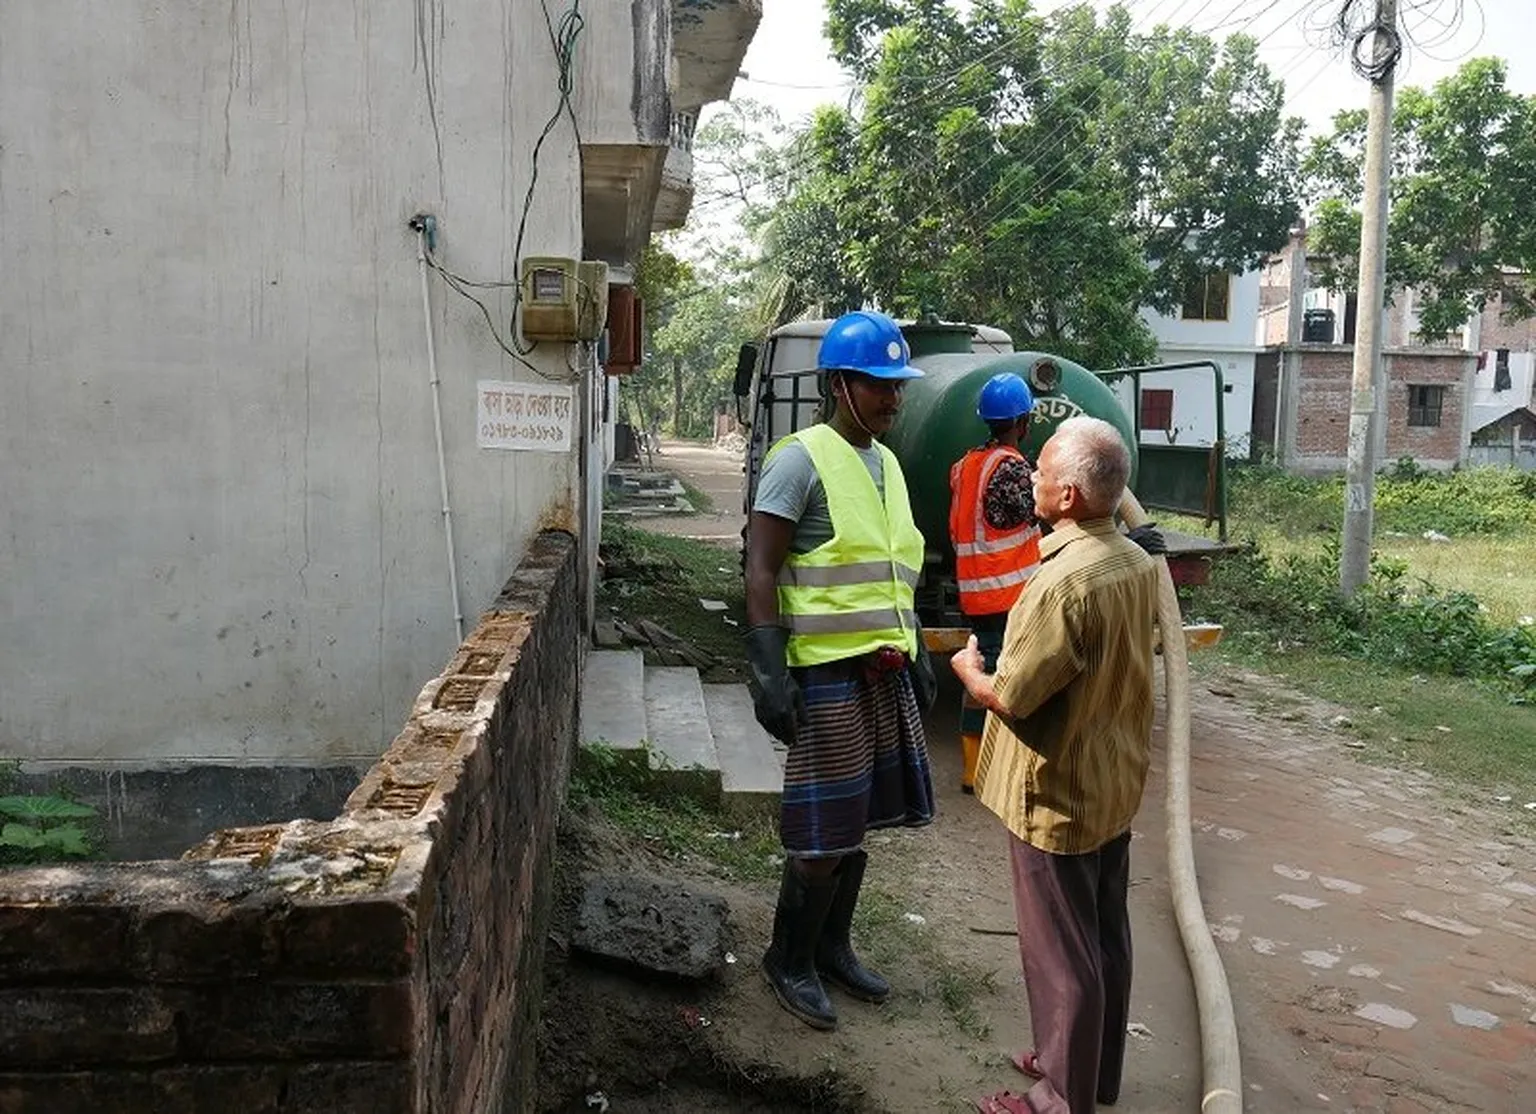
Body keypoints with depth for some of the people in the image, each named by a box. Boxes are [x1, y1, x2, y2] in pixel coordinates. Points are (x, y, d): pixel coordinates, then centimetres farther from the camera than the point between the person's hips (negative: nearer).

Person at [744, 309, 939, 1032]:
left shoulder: (886, 463, 14)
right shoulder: (801, 459, -10)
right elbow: (761, 571, -14)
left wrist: (916, 653, 21)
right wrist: (769, 670, -20)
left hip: (884, 668, 8)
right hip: (826, 669, -8)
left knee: (858, 817, 14)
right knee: (823, 830, -1)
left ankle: (832, 947, 31)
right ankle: (788, 962, 18)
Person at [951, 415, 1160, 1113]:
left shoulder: (1064, 582, -28)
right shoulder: (1138, 563, 0)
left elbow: (1011, 696, -22)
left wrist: (966, 668, -2)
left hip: (1057, 798, -9)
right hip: (1115, 788, 9)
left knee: (1060, 952, 6)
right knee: (1106, 935, 21)